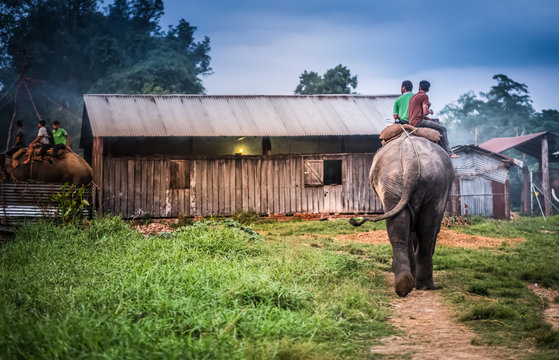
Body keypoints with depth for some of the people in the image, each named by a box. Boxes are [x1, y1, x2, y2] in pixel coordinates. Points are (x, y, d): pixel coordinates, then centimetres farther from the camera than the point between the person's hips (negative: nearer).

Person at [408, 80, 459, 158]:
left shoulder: (414, 96, 21)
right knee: (443, 129, -7)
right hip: (418, 121, -9)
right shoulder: (424, 96, -6)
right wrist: (429, 111, 7)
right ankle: (449, 153, -9)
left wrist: (430, 119, 16)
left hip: (412, 122, 9)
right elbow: (425, 112, -16)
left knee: (436, 121, 24)